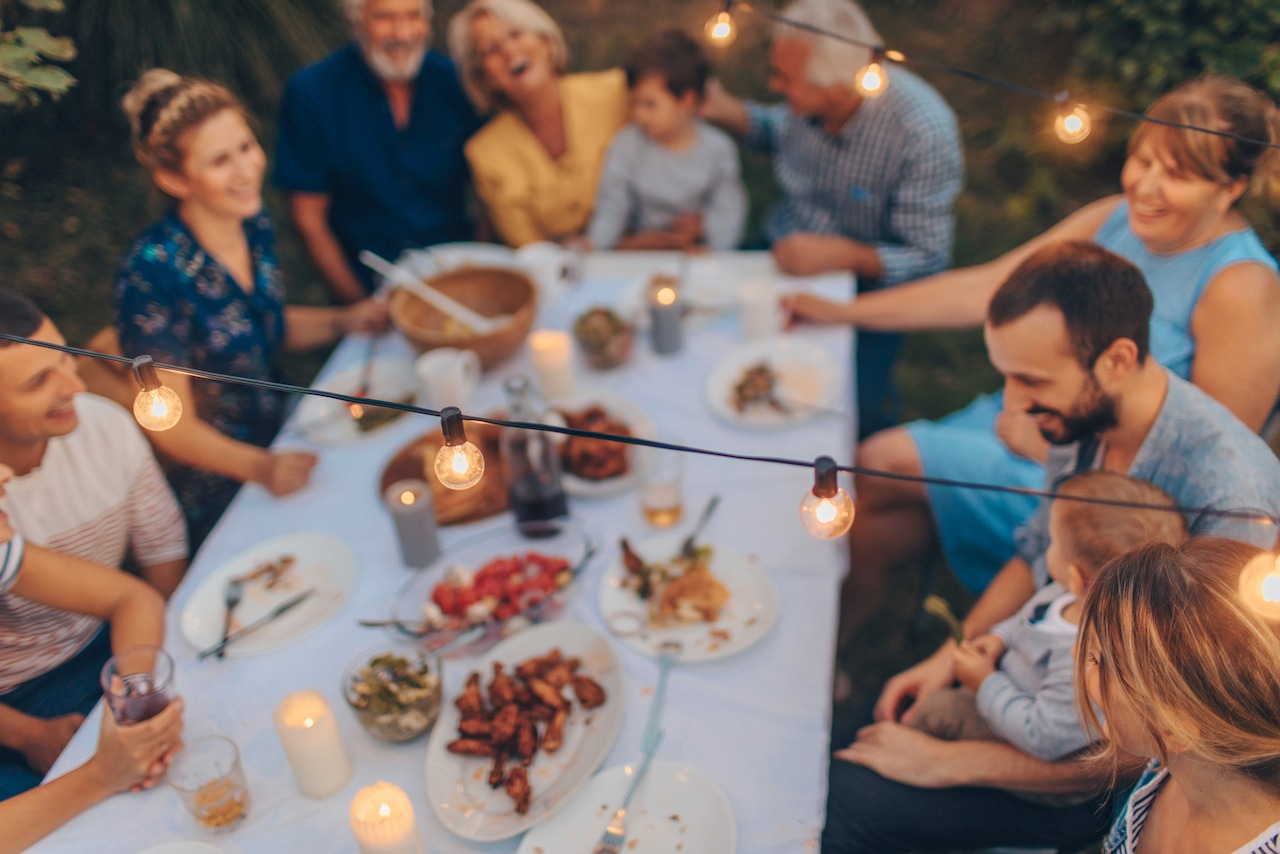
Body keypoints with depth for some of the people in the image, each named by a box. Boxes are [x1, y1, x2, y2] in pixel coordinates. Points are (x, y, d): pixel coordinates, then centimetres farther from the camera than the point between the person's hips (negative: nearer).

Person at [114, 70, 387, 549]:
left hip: (279, 447, 7)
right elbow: (172, 426, -18)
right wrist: (261, 468, -32)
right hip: (221, 502, -7)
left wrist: (343, 322, 1)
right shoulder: (153, 271, -23)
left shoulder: (254, 226, -1)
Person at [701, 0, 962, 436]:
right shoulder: (808, 97, -12)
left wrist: (841, 254, -34)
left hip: (864, 280, -5)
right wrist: (726, 110, -3)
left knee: (856, 407, -25)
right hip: (786, 252, 5)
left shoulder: (924, 132, -26)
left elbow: (928, 259, -21)